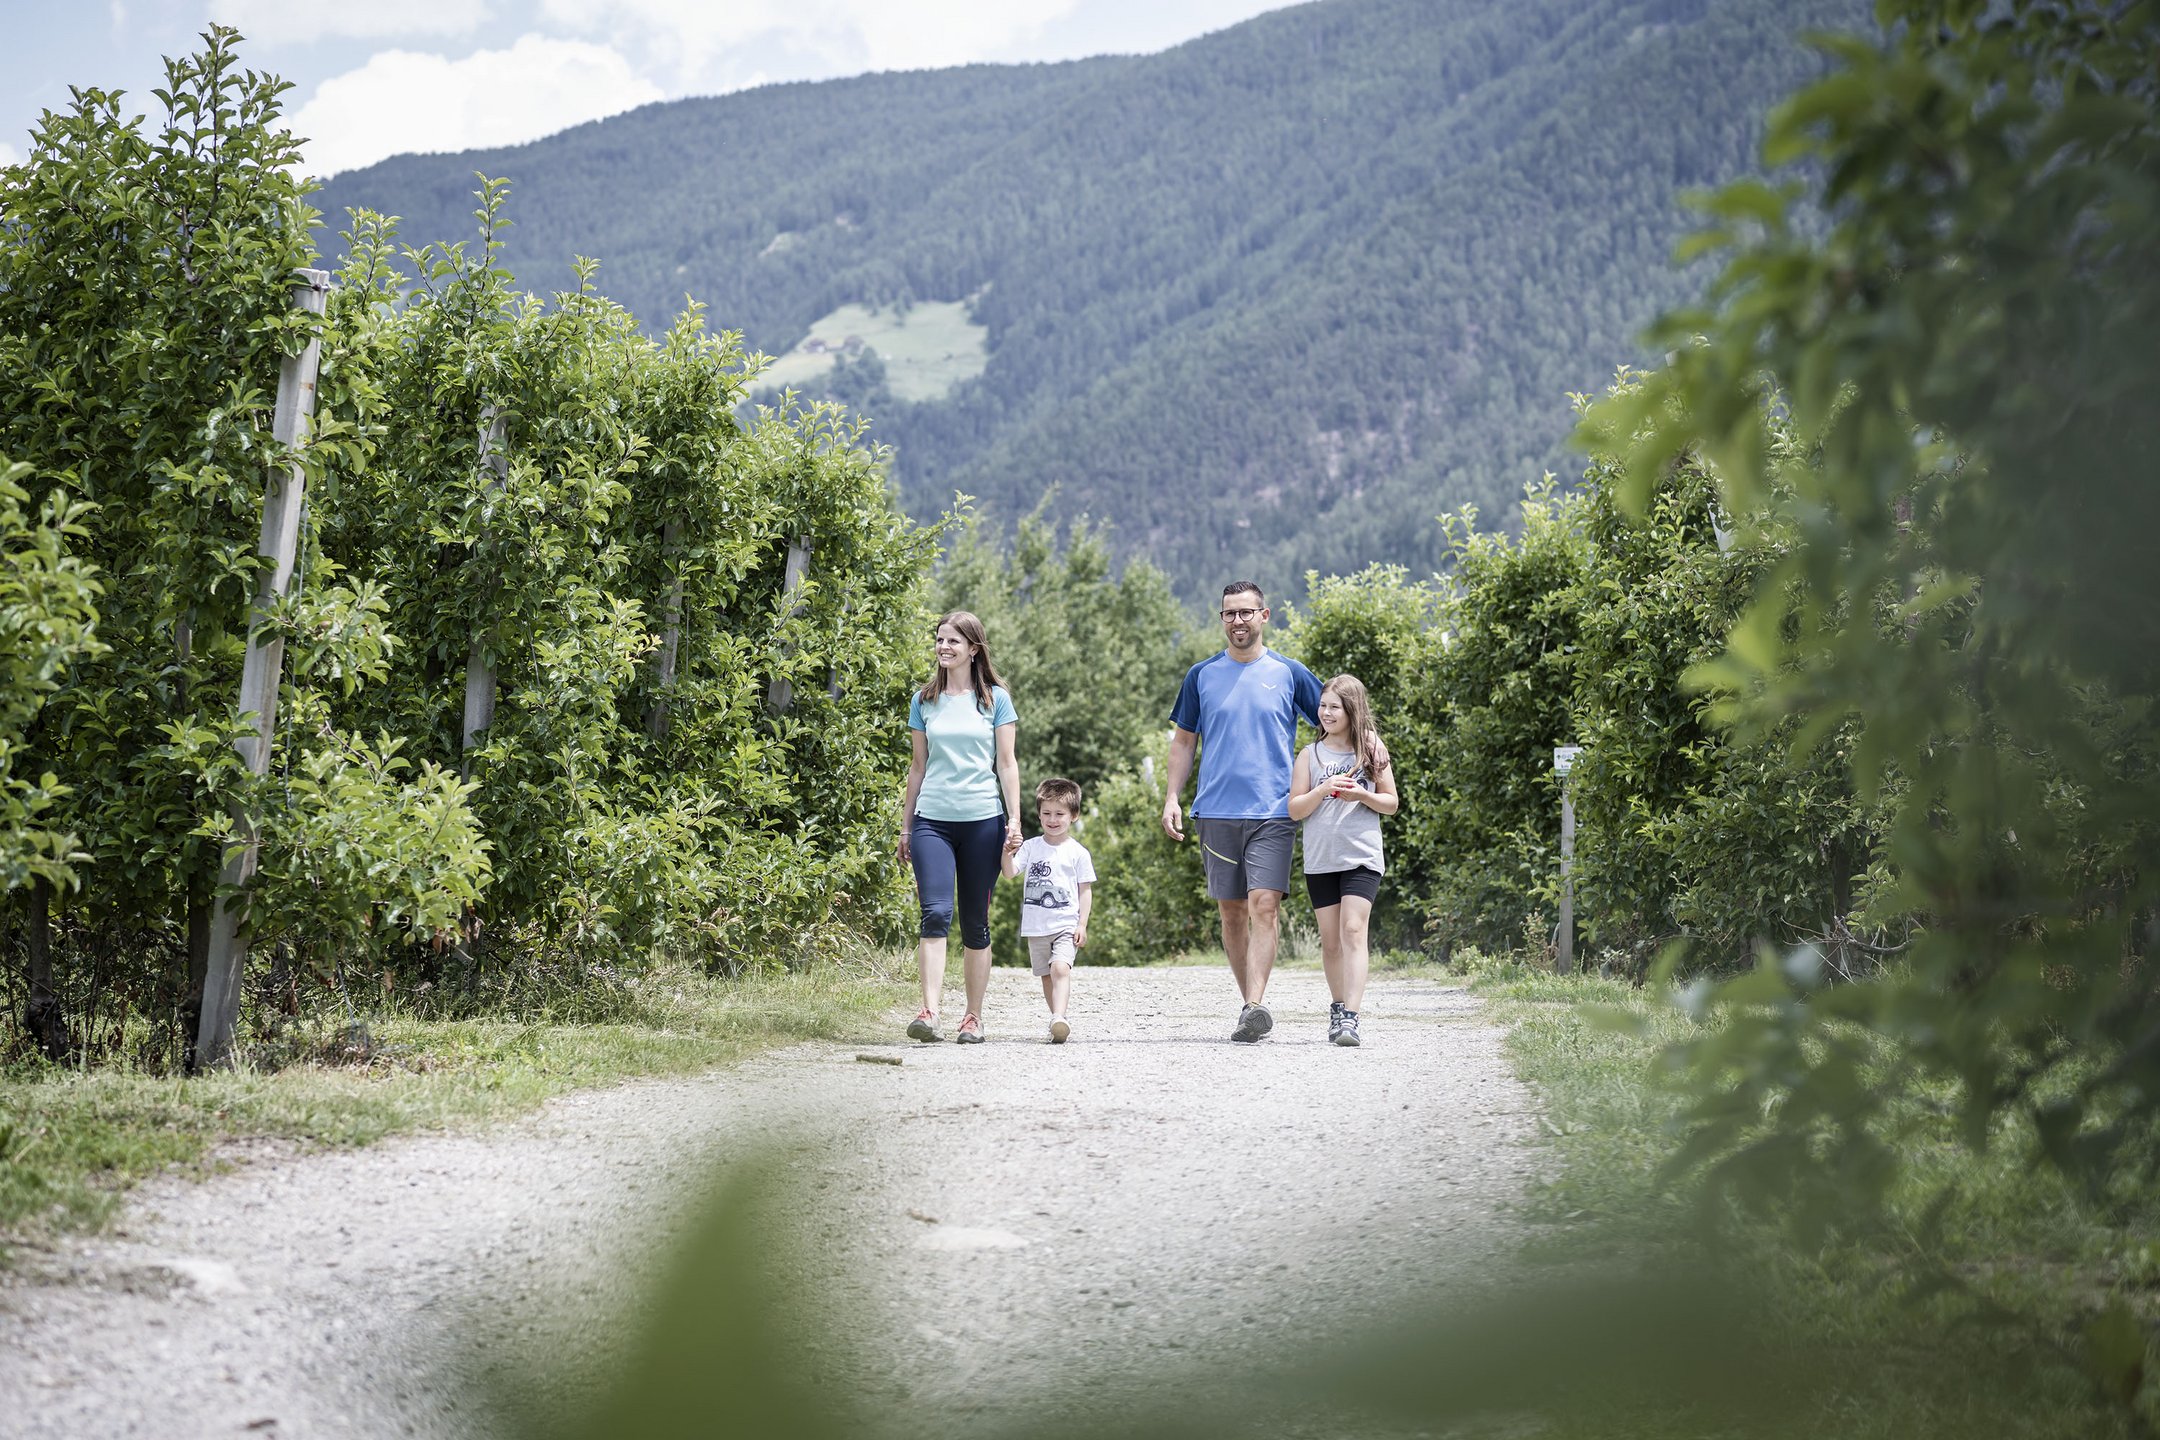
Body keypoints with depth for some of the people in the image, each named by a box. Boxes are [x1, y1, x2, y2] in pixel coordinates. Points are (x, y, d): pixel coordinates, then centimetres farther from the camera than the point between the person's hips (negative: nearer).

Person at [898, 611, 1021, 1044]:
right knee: (936, 913, -16)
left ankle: (973, 1017, 14)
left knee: (975, 922, 4)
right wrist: (905, 825, 13)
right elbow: (918, 766, 15)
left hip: (983, 819, -1)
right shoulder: (924, 701, 10)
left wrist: (1014, 820, -3)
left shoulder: (995, 699, 5)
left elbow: (1006, 764, 5)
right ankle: (929, 1012, -22)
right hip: (932, 820, 1)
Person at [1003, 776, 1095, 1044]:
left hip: (1066, 925, -4)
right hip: (1036, 926, 4)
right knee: (1046, 976, 11)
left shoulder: (1077, 852, -1)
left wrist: (1082, 924, -5)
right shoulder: (1031, 846, 5)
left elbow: (1086, 890, 2)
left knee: (1060, 967, -24)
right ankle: (1059, 1021, 21)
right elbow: (1011, 872, -7)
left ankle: (1059, 1018, -35)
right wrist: (1008, 855, -29)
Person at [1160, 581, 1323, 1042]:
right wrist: (1172, 799, 5)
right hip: (1216, 811, 3)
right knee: (1232, 912, 6)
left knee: (1264, 906, -15)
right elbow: (1183, 740, 15)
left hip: (1273, 812, -2)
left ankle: (1255, 1006, -20)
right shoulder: (1202, 675, 10)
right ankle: (1253, 1001, 17)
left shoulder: (1289, 673, 5)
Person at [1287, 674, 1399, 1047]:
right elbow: (1295, 809, 3)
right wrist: (1323, 791, -15)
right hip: (1320, 859, 2)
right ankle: (1338, 1007, 23)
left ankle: (1350, 1017, -21)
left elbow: (1391, 803, 8)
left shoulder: (1371, 749, 5)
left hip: (1362, 857, -2)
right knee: (1330, 939, 7)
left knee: (1353, 930, -15)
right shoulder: (1310, 754, 7)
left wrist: (1362, 795, -11)